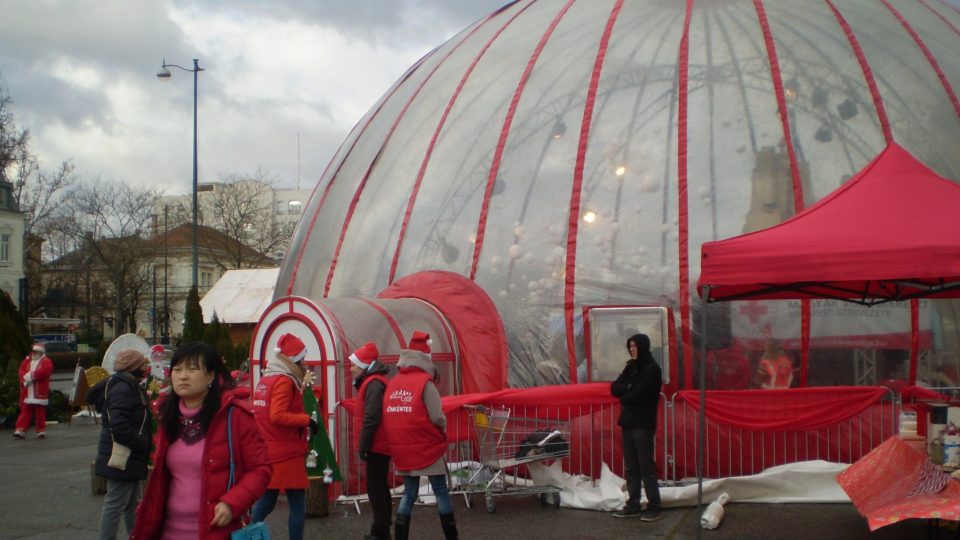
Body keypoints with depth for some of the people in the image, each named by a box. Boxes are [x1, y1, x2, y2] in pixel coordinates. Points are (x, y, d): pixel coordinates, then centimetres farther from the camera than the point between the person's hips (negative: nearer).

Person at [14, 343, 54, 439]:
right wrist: (25, 378, -16)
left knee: (40, 412, 2)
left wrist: (31, 376, -16)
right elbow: (22, 372, 4)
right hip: (27, 393, 4)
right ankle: (21, 430, 2)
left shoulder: (46, 362, 0)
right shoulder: (26, 361, 16)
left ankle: (41, 430, 10)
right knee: (25, 411, 3)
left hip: (39, 393, -4)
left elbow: (44, 371, -17)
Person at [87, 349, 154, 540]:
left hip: (129, 458, 11)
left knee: (132, 503, 19)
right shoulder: (123, 389, -19)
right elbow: (119, 427, -29)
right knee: (115, 504, -4)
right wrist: (144, 444, -20)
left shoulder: (127, 387, 14)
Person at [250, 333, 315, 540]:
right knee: (298, 504, 0)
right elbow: (278, 416, -23)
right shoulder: (285, 380, -14)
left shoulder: (265, 379, 13)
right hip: (287, 454, -8)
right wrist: (306, 420, -15)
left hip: (268, 453, 8)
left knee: (265, 502, 12)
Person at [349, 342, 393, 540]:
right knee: (379, 487, 14)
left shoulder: (374, 384, -16)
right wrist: (365, 444, 15)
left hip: (376, 445, -10)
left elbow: (371, 418, -22)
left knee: (375, 488, -7)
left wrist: (363, 445, -20)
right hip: (379, 444, 10)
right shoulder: (372, 381, 15)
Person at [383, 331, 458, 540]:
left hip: (403, 450, 5)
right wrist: (443, 429, 7)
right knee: (441, 493, 4)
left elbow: (390, 417, 4)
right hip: (427, 448, -5)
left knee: (409, 493, 13)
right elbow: (437, 418, -14)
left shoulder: (393, 383, 4)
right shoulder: (425, 382, -12)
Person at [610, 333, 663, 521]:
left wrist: (623, 395, 1)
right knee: (631, 468, 9)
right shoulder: (631, 366, 15)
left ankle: (654, 508, -1)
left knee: (646, 467, -5)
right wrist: (629, 388, -10)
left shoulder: (652, 368, -9)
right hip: (628, 422, 7)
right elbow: (614, 388, 7)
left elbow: (637, 395, -16)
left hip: (643, 424, -7)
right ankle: (633, 506, 13)